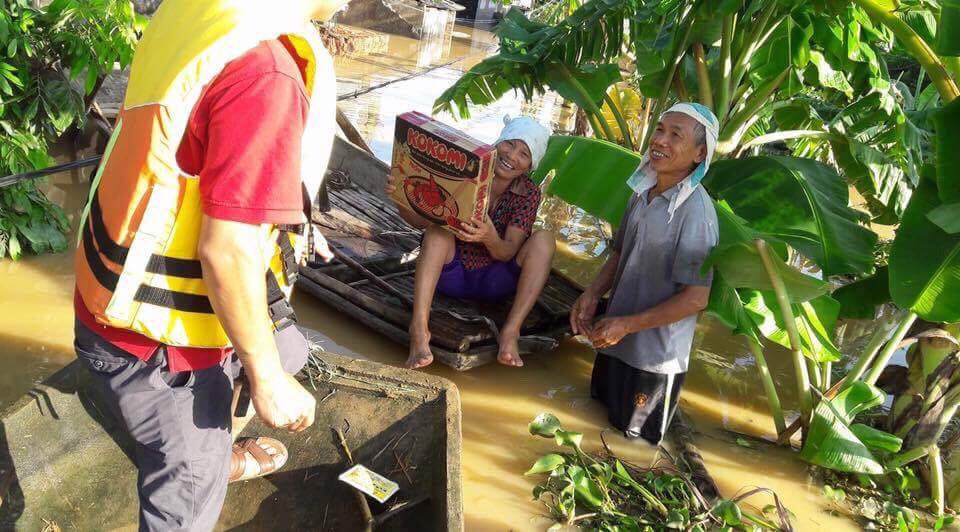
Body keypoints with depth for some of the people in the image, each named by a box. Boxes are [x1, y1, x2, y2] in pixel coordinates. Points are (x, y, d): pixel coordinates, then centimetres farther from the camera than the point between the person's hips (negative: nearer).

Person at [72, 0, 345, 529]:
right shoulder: (263, 72, -31)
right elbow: (227, 252, -30)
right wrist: (267, 379, -16)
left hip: (136, 291, 9)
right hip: (156, 342, -8)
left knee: (282, 349, 31)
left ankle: (216, 456, 56)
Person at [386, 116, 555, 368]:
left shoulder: (528, 193, -7)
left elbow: (507, 253, -16)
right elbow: (421, 220, -8)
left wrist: (490, 238, -40)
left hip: (494, 282, 1)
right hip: (451, 275, 0)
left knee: (544, 238, -20)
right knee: (438, 228, -28)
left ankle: (511, 331, -31)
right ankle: (419, 327, -40)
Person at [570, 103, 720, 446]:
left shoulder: (695, 212, -23)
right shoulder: (643, 192, -1)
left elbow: (696, 298, -23)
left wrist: (627, 324, -21)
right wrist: (592, 294, -3)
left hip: (655, 354, -7)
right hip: (615, 339, 7)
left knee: (633, 439, 13)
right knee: (601, 416, 25)